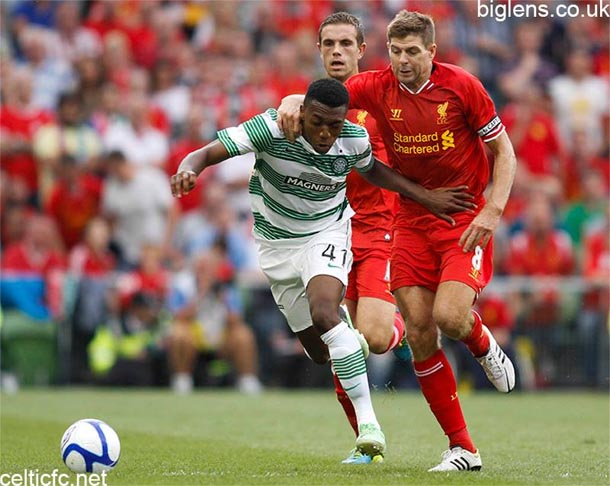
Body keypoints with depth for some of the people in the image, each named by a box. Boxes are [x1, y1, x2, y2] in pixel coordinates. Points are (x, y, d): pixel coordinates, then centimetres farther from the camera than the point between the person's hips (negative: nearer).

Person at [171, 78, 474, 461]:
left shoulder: (355, 140, -16)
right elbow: (208, 153, -28)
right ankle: (351, 339, 47)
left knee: (324, 312, -32)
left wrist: (427, 197, 4)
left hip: (327, 235, -1)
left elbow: (372, 169, 8)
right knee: (320, 351, 6)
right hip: (277, 243, 1)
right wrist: (189, 169, -51)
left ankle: (368, 420, -31)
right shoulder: (272, 128, -25)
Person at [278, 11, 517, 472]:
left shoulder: (461, 85, -11)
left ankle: (483, 344, 17)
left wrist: (492, 211, -16)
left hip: (465, 219, -3)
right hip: (412, 221, 3)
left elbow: (504, 151, -4)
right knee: (420, 334, -5)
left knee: (449, 316, -23)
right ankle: (462, 448, 4)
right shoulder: (378, 87, -4)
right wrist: (293, 102, -25)